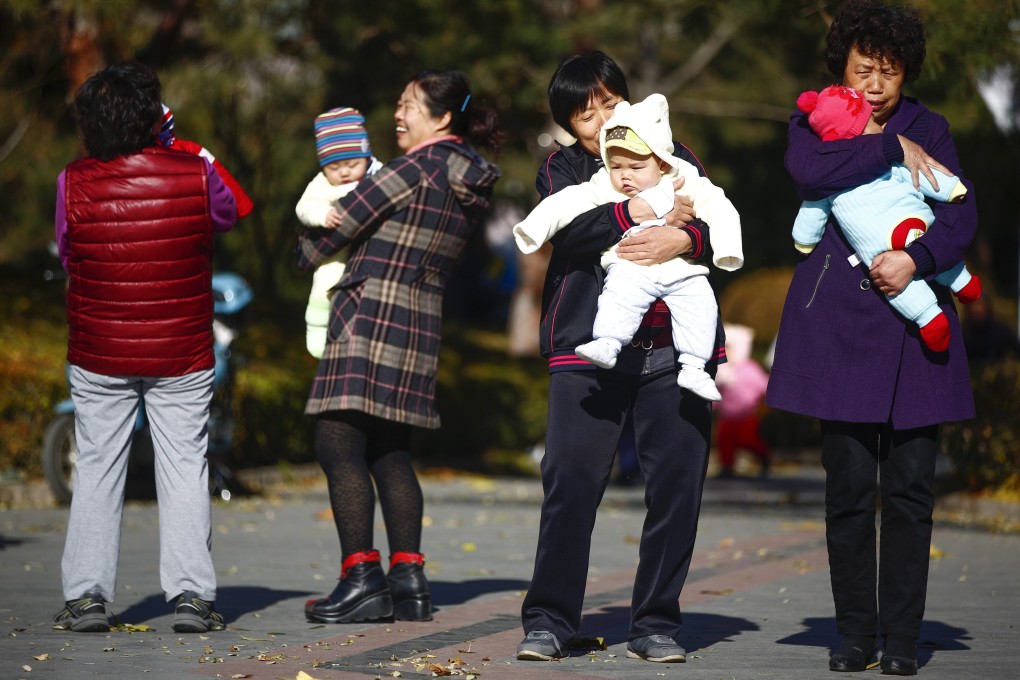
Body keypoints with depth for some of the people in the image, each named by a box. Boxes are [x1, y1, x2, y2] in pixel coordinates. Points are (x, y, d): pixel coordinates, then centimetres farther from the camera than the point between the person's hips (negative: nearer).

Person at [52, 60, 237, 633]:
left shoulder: (74, 184, -11)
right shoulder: (195, 174, -12)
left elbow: (67, 254, 2)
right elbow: (229, 214, 10)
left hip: (98, 356, 1)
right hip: (182, 355, -1)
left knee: (97, 470, 10)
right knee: (185, 468, 7)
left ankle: (88, 595, 6)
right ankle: (191, 594, 1)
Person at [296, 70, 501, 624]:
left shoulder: (415, 169, -12)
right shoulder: (471, 182, 13)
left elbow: (344, 218, -5)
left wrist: (308, 251, 13)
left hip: (372, 314, -9)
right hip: (422, 320, 9)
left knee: (338, 444, -7)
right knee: (390, 452, 13)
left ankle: (361, 575, -12)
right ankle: (408, 578, 9)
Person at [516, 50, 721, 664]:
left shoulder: (674, 159, 16)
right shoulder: (563, 169, 13)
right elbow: (565, 230, -7)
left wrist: (683, 239, -19)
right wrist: (638, 214, -17)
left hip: (675, 346, 2)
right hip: (588, 348, -1)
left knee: (678, 485, -1)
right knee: (571, 482, -8)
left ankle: (657, 624, 9)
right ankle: (550, 620, 1)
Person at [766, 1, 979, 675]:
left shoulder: (929, 129, 13)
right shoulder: (814, 121, 10)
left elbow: (962, 215, 1)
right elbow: (811, 170, -14)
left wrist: (918, 258, -17)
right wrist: (892, 149, -11)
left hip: (914, 321, 1)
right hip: (839, 326, -1)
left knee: (910, 487, -2)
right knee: (849, 485, -2)